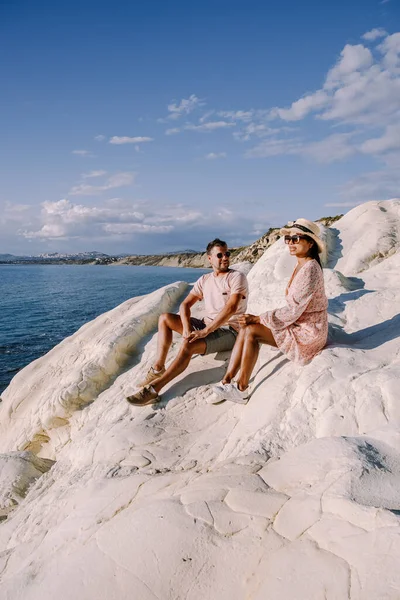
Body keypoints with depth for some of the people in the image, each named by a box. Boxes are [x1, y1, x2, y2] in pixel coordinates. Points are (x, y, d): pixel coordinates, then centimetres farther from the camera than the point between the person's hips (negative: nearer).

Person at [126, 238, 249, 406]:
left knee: (188, 345, -34)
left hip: (229, 331, -7)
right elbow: (185, 304, 2)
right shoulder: (204, 280, 9)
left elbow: (231, 308, -24)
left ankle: (153, 389, -31)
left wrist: (205, 331, -29)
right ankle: (158, 368, -9)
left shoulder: (237, 277, -10)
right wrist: (187, 327, -18)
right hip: (206, 326, 7)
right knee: (165, 318, -3)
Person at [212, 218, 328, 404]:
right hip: (299, 325, 9)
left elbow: (292, 310, -23)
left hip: (308, 332, -9)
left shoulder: (309, 269, -20)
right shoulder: (301, 265, 10)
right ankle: (226, 382, -5)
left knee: (251, 331, -18)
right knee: (245, 328, -5)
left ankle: (241, 390, -7)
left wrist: (258, 319, -16)